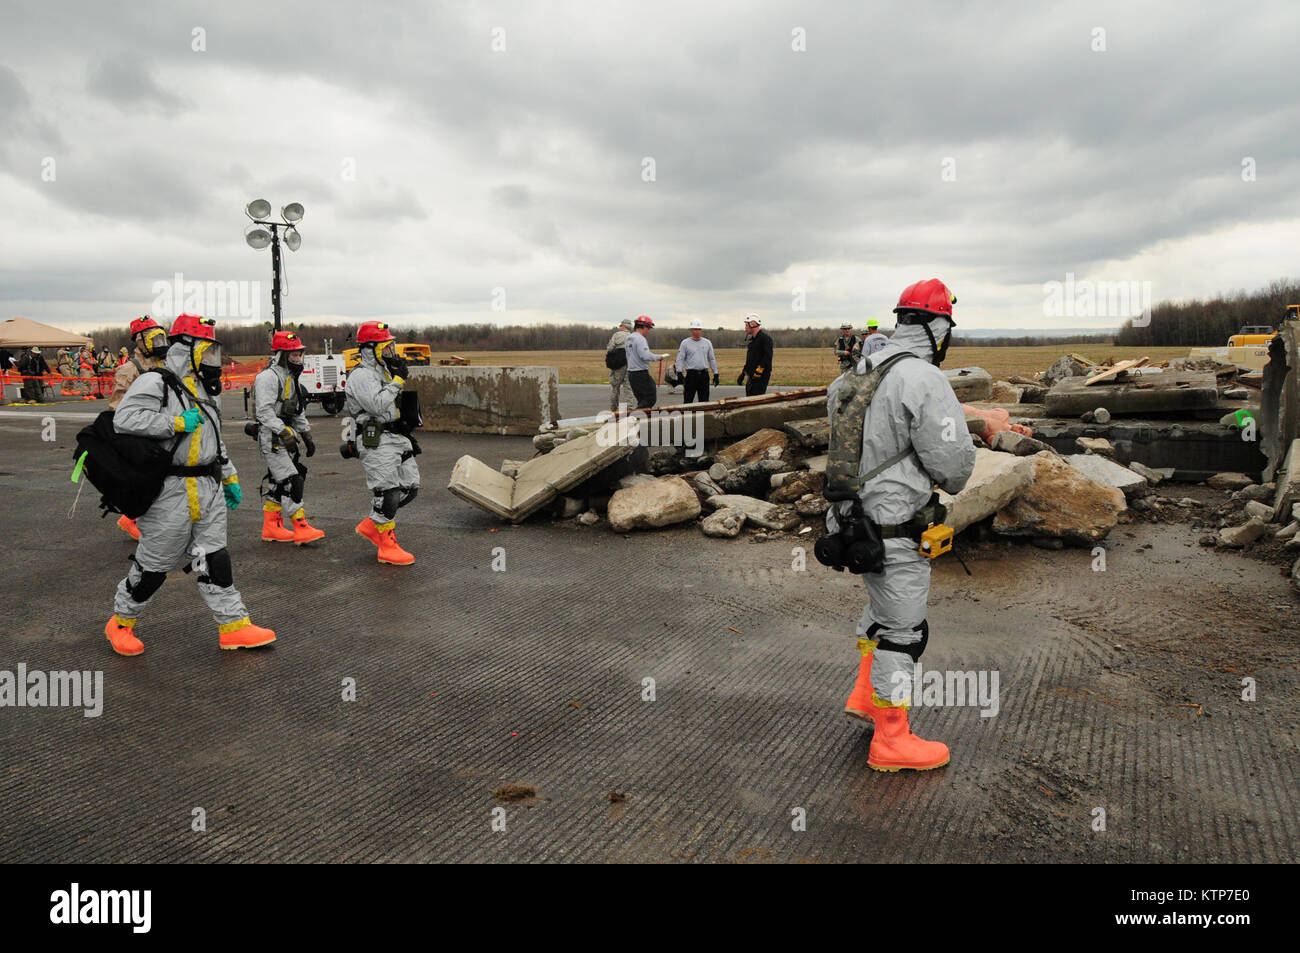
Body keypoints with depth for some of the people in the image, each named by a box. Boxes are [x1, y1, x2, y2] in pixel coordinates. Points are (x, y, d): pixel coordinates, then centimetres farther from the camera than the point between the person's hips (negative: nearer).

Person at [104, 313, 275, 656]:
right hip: (170, 491, -7)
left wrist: (229, 476, 23)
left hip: (209, 488, 8)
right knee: (155, 561, 4)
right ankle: (121, 621, 25)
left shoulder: (206, 390, 17)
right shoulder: (155, 383, -10)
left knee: (214, 557, 8)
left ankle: (234, 625, 10)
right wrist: (176, 422, -21)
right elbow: (124, 419, -24)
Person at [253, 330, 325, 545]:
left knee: (276, 481, 13)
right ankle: (301, 529, -12)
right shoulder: (268, 377, -14)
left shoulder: (289, 377, 18)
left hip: (285, 435, 10)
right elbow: (264, 411, -21)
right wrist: (283, 433, -27)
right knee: (290, 481, -12)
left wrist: (307, 436, 21)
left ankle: (271, 527, 20)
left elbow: (297, 410, 24)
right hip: (271, 437, -10)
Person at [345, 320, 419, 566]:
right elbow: (377, 406, -25)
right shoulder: (361, 376, -12)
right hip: (375, 442, -10)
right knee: (387, 492, -8)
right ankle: (387, 548, 3)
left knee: (410, 486, 9)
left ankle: (371, 525, 23)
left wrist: (407, 436, 25)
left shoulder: (383, 371, 19)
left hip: (395, 438, 10)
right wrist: (398, 380, -19)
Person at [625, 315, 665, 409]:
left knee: (642, 400, 13)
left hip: (631, 373, 10)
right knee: (651, 398, -7)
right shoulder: (640, 339, -15)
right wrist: (658, 357, -12)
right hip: (640, 373, -10)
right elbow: (645, 355, -25)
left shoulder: (629, 338, 16)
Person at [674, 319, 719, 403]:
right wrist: (679, 373, -13)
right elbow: (680, 359, -1)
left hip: (704, 374, 3)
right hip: (691, 374, -3)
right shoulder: (685, 343, 2)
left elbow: (712, 359, 14)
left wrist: (716, 374, 10)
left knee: (704, 400, 6)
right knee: (688, 400, -2)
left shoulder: (707, 343, 11)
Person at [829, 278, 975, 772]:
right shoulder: (925, 380, -20)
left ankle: (864, 696, 40)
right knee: (902, 630, 4)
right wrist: (954, 481, 3)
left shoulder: (860, 373, 7)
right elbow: (951, 460, -20)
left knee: (883, 606, 28)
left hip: (859, 513, 9)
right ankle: (890, 741, 17)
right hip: (896, 527, -9)